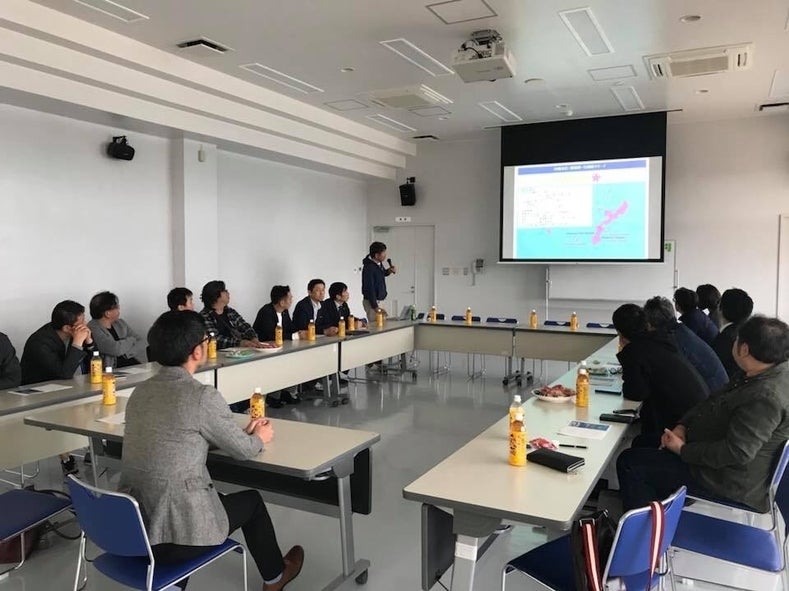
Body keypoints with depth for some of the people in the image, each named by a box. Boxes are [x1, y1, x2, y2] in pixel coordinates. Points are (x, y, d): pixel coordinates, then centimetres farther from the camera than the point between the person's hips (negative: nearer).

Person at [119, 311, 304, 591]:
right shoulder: (203, 396, -17)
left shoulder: (140, 392, 4)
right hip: (176, 532, -6)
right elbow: (242, 450, -3)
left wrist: (243, 432, 22)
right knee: (251, 501, 19)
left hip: (131, 525, 7)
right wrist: (260, 437, 19)